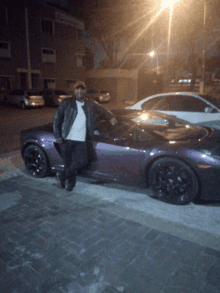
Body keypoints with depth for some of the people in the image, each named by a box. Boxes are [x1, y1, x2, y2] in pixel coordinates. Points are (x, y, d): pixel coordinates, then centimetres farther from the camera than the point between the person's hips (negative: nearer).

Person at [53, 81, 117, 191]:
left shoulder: (91, 105, 10)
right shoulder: (67, 103, 3)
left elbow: (103, 111, 25)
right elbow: (57, 118, 3)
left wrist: (111, 117, 5)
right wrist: (57, 136, -5)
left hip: (81, 140, 2)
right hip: (66, 139, -1)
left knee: (82, 161, -12)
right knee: (68, 163, 3)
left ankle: (62, 175, 9)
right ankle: (70, 182, 26)